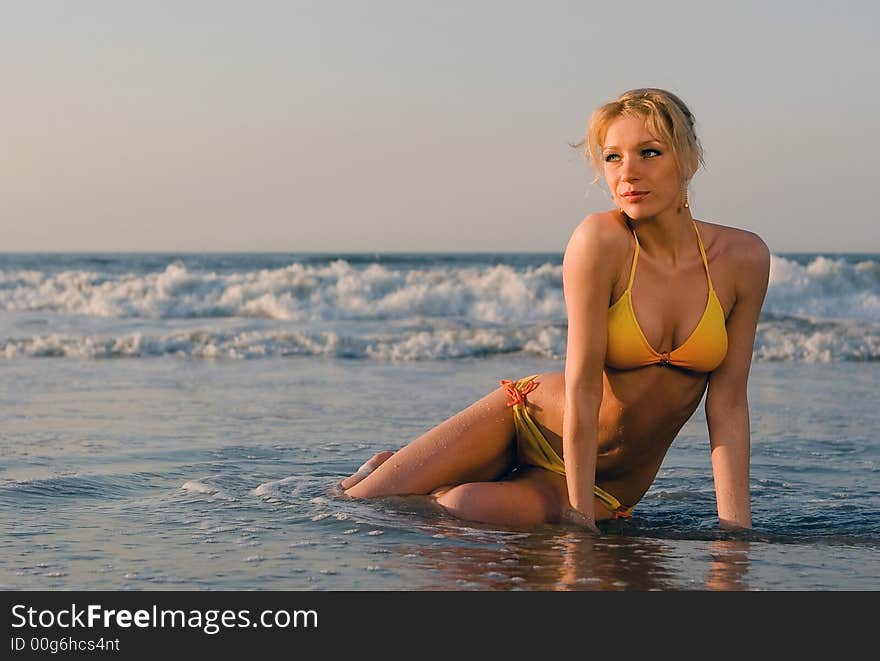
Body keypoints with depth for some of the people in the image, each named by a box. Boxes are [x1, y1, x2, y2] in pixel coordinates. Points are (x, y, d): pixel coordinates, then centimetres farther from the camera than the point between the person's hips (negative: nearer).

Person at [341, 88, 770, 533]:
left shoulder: (744, 259, -11)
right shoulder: (600, 241, -21)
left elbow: (727, 405, -8)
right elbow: (583, 388, -23)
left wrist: (735, 530, -14)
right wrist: (579, 525, -24)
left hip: (613, 487, 2)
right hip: (527, 423, -1)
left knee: (462, 510, -22)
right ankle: (387, 471, 32)